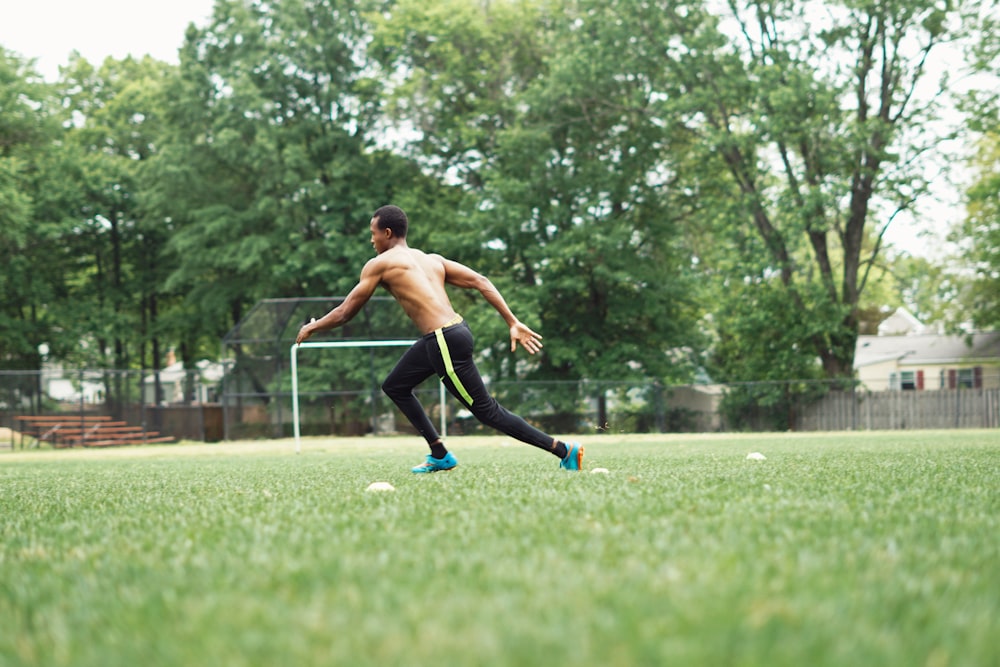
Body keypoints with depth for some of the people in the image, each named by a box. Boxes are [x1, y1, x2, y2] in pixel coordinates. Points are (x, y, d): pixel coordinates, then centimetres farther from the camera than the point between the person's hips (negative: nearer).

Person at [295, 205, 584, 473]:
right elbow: (481, 282, 9)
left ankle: (564, 450, 1)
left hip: (446, 341, -9)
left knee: (486, 410, 0)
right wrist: (514, 323, 7)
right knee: (394, 386, 21)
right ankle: (440, 455, 23)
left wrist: (312, 327, 21)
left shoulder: (379, 264, -1)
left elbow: (346, 312, 4)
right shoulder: (433, 260, 18)